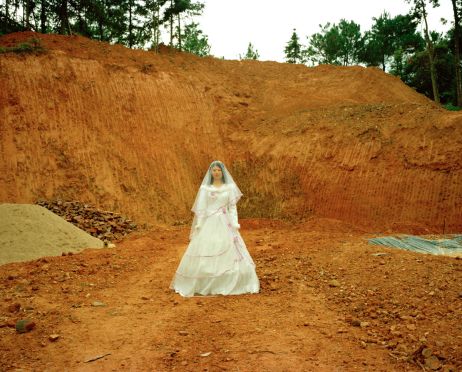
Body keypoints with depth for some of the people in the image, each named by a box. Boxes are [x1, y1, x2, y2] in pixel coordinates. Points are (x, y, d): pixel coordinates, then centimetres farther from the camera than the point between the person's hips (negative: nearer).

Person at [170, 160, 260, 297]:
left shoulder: (230, 187, 4)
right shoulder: (205, 188, 4)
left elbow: (232, 207, 2)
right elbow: (201, 208, 1)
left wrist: (235, 224, -9)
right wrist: (198, 225, -7)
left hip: (224, 224, 0)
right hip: (208, 224, 0)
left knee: (230, 253, -2)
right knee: (204, 253, -1)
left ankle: (229, 285, 11)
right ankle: (202, 285, 10)